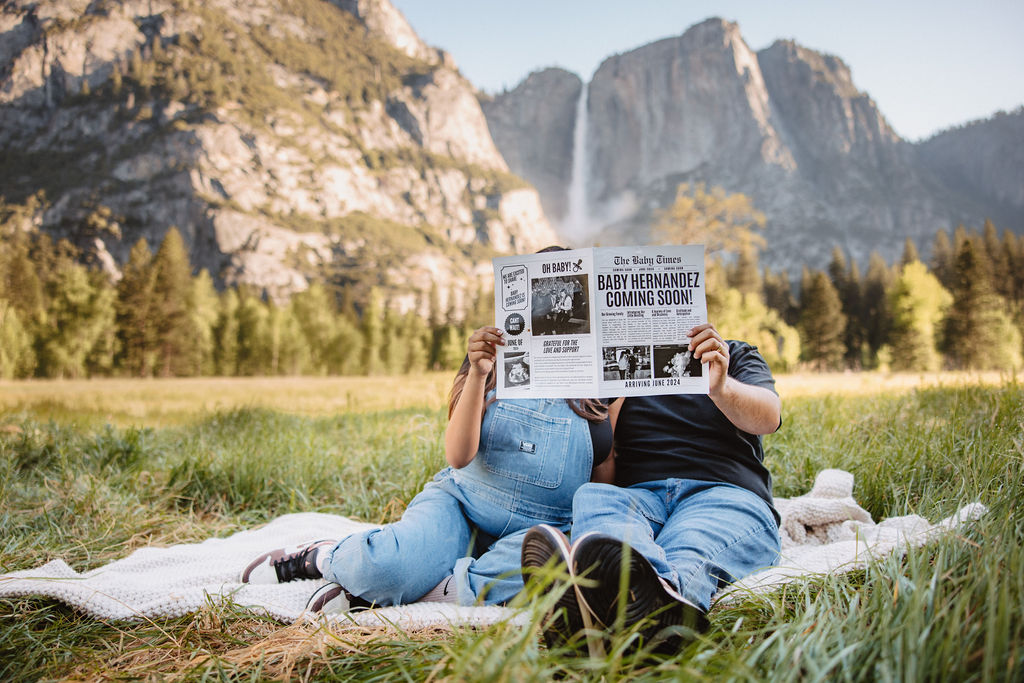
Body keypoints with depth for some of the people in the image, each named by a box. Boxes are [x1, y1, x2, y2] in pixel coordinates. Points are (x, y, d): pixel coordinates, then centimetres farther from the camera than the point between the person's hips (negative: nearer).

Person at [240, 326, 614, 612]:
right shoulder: (492, 360, 2)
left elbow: (606, 479, 9)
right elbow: (458, 456, -11)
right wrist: (477, 375, -22)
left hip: (537, 528, 1)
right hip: (461, 503, -1)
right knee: (391, 565, -34)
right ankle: (319, 556, 3)